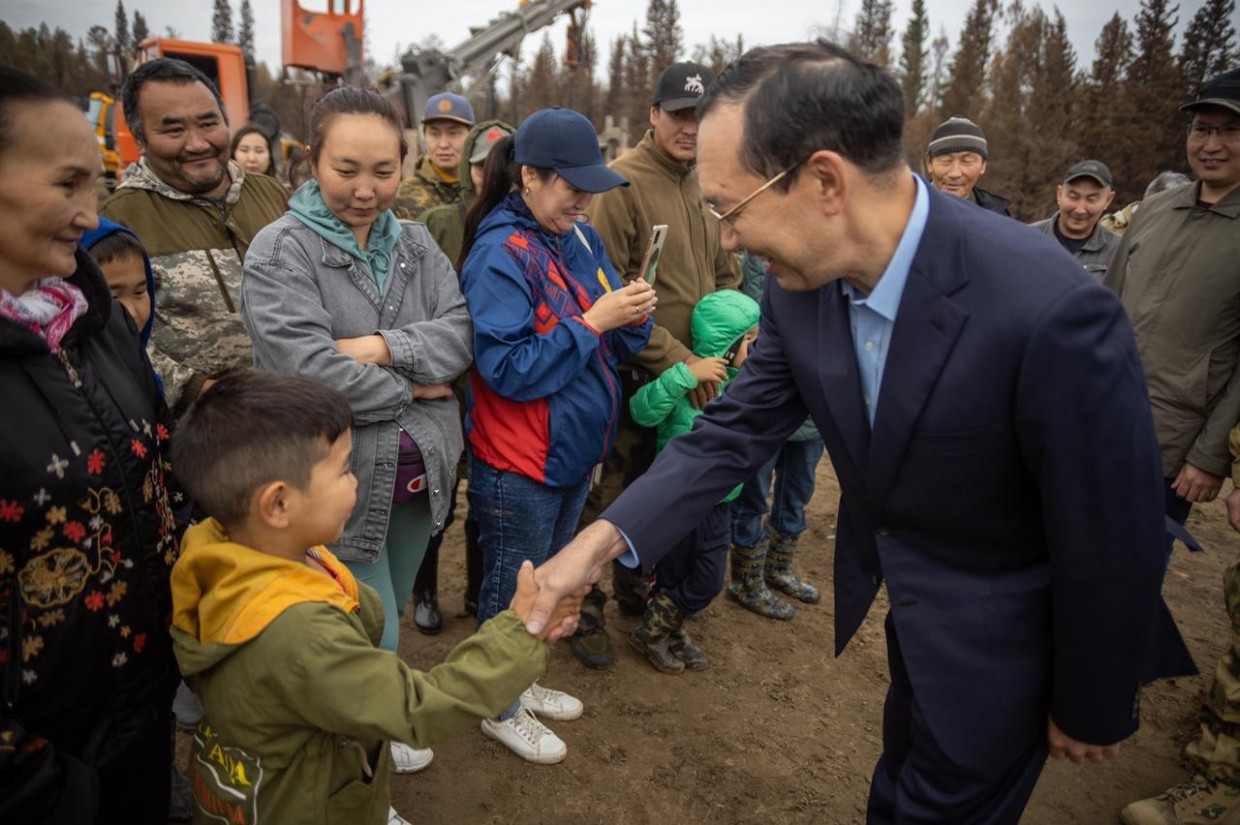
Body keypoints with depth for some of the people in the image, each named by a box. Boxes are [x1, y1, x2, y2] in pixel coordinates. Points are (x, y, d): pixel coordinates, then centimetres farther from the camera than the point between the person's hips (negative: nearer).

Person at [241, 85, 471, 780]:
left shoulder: (415, 241, 6)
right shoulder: (281, 251, -11)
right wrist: (409, 389, -14)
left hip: (419, 470, 6)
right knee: (372, 639, 4)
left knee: (389, 615, 22)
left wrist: (382, 347, -20)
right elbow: (303, 363, -23)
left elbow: (460, 330, -5)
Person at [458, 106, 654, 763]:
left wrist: (632, 316, -12)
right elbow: (509, 369, -23)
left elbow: (611, 348, 9)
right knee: (511, 586, 11)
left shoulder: (582, 240, 5)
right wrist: (591, 321, -24)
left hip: (574, 450, 8)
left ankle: (521, 681, 45)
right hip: (518, 463, -8)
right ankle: (500, 708, 34)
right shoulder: (499, 254, -18)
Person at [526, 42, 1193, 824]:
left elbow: (1112, 542, -23)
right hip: (886, 605, 6)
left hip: (989, 642, -5)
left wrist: (1093, 708, -8)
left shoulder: (1051, 309, -34)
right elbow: (735, 431, -9)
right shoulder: (802, 281, -16)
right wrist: (605, 537, -21)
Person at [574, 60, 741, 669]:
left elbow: (726, 275, 17)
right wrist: (673, 356, -19)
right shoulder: (624, 182, -12)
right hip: (632, 373, -6)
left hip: (692, 376, 7)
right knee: (607, 493, 6)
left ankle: (635, 590, 40)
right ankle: (586, 611, 24)